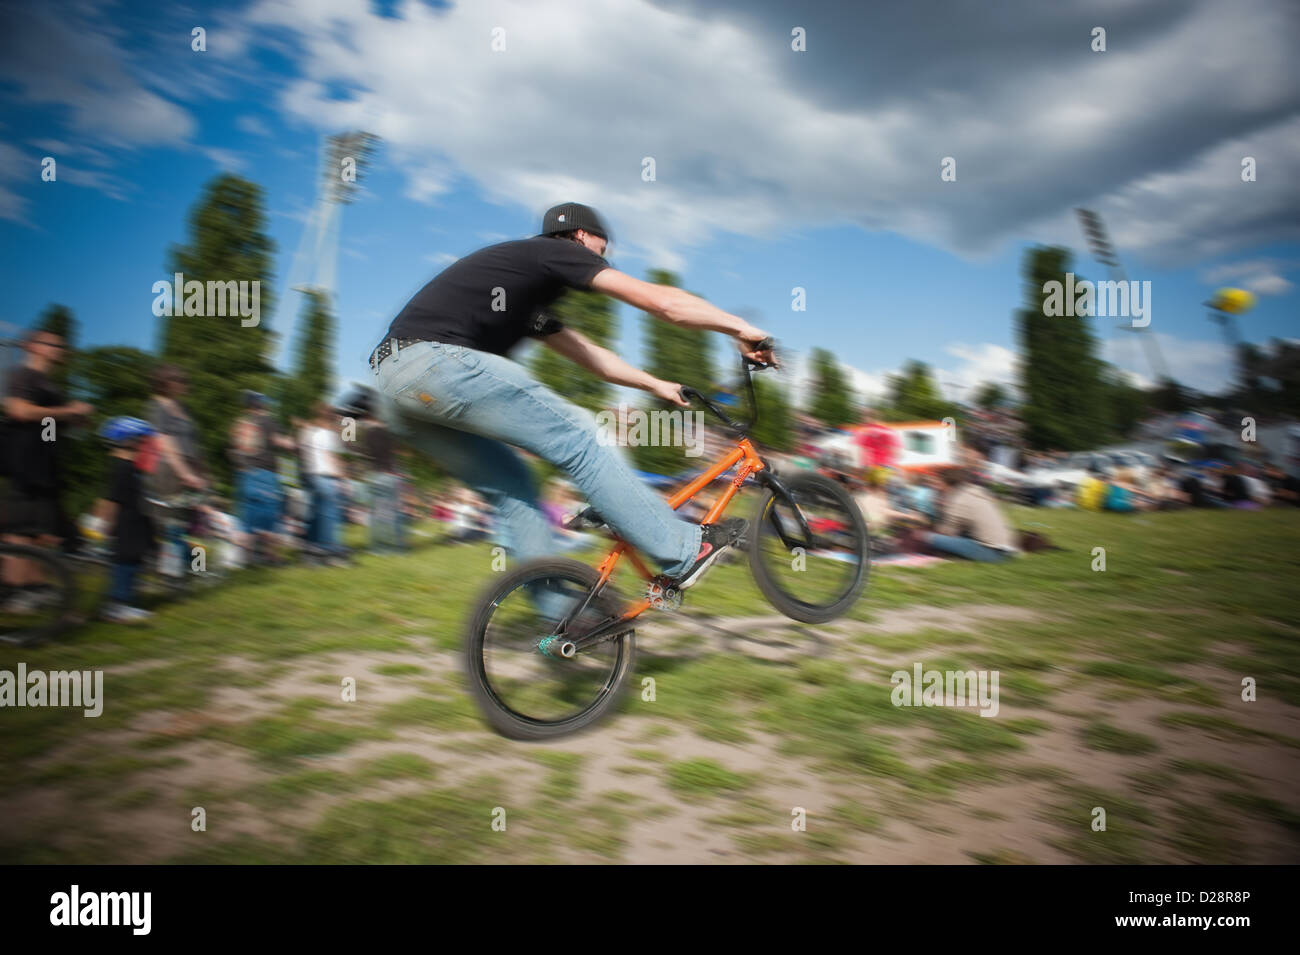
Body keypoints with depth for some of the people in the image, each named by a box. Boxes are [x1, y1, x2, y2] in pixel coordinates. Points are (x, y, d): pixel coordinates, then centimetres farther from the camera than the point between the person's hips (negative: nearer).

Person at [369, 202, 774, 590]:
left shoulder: (528, 299, 31)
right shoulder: (559, 251, 6)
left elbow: (590, 354, 38)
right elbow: (663, 302, -1)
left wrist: (657, 385, 42)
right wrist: (741, 327, 6)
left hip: (395, 386, 10)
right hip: (436, 360, -10)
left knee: (513, 487, 14)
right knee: (577, 436, -7)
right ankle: (683, 552, -2)